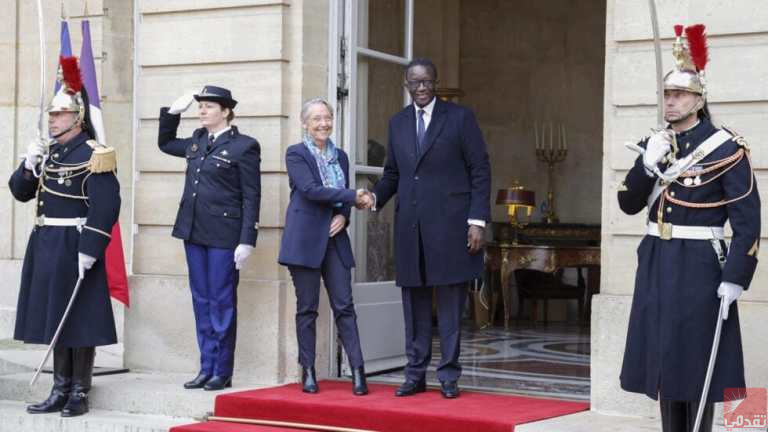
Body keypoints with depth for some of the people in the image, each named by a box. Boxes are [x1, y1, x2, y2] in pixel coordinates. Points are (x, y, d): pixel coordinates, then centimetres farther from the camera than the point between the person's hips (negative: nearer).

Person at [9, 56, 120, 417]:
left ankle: (80, 393, 9)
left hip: (74, 247, -8)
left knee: (79, 319, 0)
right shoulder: (48, 152, 12)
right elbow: (20, 192, 15)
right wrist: (29, 165, -5)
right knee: (55, 318, 12)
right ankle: (60, 391, 21)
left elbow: (106, 207, -18)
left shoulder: (93, 155, -12)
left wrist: (89, 251, -22)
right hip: (45, 247, 8)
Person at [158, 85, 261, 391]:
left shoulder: (244, 147, -6)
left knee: (222, 302, 0)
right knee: (201, 301, 9)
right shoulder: (197, 141, 13)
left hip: (224, 236, -7)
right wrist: (172, 112, 16)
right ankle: (206, 368, 16)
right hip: (194, 231, 7)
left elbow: (251, 197, -8)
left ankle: (222, 372, 8)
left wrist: (247, 241, -14)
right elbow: (165, 143, 32)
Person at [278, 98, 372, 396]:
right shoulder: (296, 154, -1)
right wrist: (354, 196, -15)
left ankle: (358, 372, -2)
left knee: (344, 306, 0)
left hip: (335, 238, 4)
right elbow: (311, 189, -15)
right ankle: (308, 372, 8)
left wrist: (344, 216, -4)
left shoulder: (340, 156, 15)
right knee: (307, 308, 1)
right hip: (305, 239, -4)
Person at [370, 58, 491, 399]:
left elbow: (480, 171, -1)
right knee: (414, 303, 7)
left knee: (450, 304, 1)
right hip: (410, 226, 4)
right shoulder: (398, 123, 14)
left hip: (449, 224, -4)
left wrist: (477, 220, -8)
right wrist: (375, 197, -2)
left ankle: (448, 376, 7)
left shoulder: (460, 118, 1)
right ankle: (415, 374, 13)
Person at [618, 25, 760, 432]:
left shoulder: (727, 148, -9)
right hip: (656, 264, 6)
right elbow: (628, 204, 8)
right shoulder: (654, 144, 10)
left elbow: (747, 219, -12)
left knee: (697, 363, -2)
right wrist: (647, 165, -9)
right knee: (664, 358, 10)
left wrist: (734, 278, -18)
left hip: (699, 266, -6)